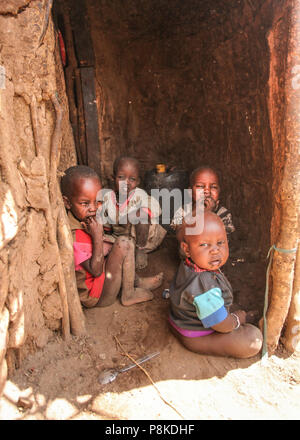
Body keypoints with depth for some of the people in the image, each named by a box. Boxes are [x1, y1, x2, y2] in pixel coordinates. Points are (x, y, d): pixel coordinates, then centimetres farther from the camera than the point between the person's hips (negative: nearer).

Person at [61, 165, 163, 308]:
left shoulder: (86, 221, -2)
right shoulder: (74, 236, -30)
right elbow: (96, 270, -27)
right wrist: (97, 236, -30)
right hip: (97, 298, -10)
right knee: (124, 244, -19)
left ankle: (137, 281, 19)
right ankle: (128, 294, -3)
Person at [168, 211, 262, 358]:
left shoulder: (187, 264, -12)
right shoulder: (205, 286, -40)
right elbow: (222, 326, -28)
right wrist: (238, 319, -8)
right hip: (195, 337, -8)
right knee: (254, 340, -18)